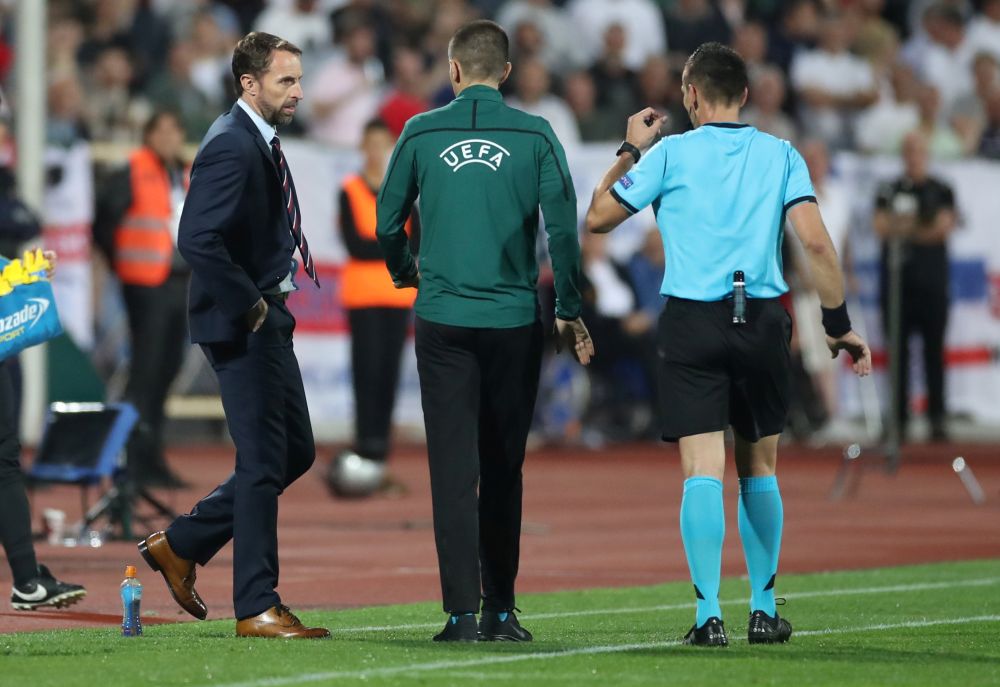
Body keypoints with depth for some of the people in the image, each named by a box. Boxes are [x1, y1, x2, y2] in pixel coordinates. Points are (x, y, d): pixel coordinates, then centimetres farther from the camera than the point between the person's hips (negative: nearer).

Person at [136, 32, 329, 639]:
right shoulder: (230, 146, -18)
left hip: (268, 321, 10)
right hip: (241, 325, -10)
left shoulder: (262, 143, 14)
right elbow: (198, 240, -27)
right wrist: (249, 305, -19)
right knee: (264, 461, -6)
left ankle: (181, 544, 22)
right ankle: (257, 607, 0)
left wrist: (273, 300, 12)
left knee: (296, 452, 14)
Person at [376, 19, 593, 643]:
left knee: (454, 468, -1)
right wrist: (570, 309, 5)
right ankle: (500, 608, 15)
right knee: (503, 470, 11)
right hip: (515, 320, 0)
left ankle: (462, 611, -8)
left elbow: (388, 222, 7)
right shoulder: (535, 135, 0)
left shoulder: (421, 134, 1)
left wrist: (406, 274, 27)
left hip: (443, 319, 0)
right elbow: (563, 224, -5)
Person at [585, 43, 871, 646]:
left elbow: (598, 217, 7)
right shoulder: (781, 156, 4)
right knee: (760, 470, 14)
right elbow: (816, 241, -5)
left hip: (691, 324, -2)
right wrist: (840, 324, 1)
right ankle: (764, 611, 18)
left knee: (703, 472, -6)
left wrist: (630, 151, 19)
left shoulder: (669, 154, 0)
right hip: (763, 321, 2)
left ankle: (709, 615, -14)